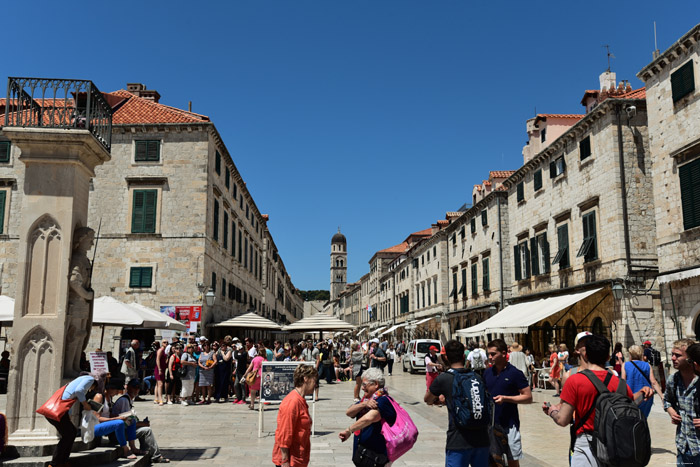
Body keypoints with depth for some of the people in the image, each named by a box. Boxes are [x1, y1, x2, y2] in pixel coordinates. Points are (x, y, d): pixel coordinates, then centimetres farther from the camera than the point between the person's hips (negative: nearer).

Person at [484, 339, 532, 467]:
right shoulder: (487, 372, 7)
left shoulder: (515, 373, -9)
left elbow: (528, 397, -10)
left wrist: (505, 398, -20)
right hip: (491, 423, 5)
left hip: (509, 425, -5)